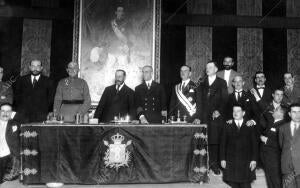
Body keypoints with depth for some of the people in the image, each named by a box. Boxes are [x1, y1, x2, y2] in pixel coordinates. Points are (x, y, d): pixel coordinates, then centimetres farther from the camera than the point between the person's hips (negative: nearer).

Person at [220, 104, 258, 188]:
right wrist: (222, 159, 0)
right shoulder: (228, 126, 5)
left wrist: (253, 159, -3)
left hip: (246, 162, 0)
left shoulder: (249, 126, 4)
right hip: (231, 161, 1)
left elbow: (254, 144, 3)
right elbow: (223, 143, 5)